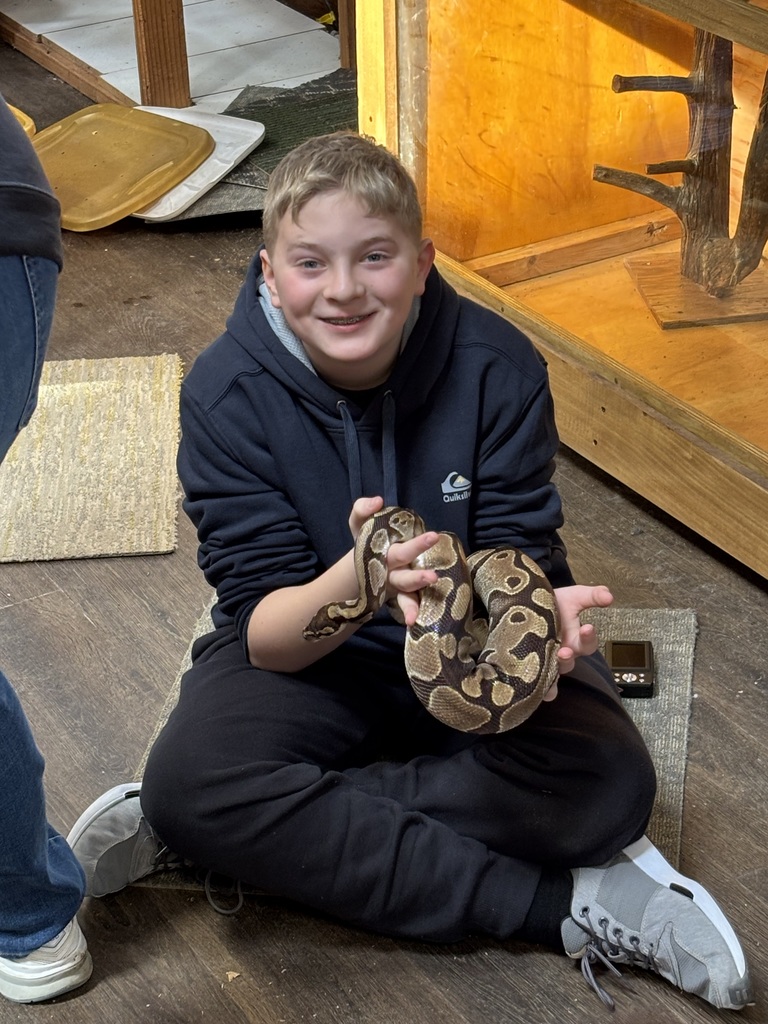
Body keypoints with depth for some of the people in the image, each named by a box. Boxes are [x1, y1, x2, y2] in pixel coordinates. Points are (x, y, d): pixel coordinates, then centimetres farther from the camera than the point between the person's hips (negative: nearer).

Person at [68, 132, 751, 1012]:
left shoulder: (496, 368, -16)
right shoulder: (226, 394, -18)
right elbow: (264, 633, -21)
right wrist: (355, 584, -45)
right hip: (307, 652, 0)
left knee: (606, 781, -30)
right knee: (188, 776, -32)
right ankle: (572, 902, -28)